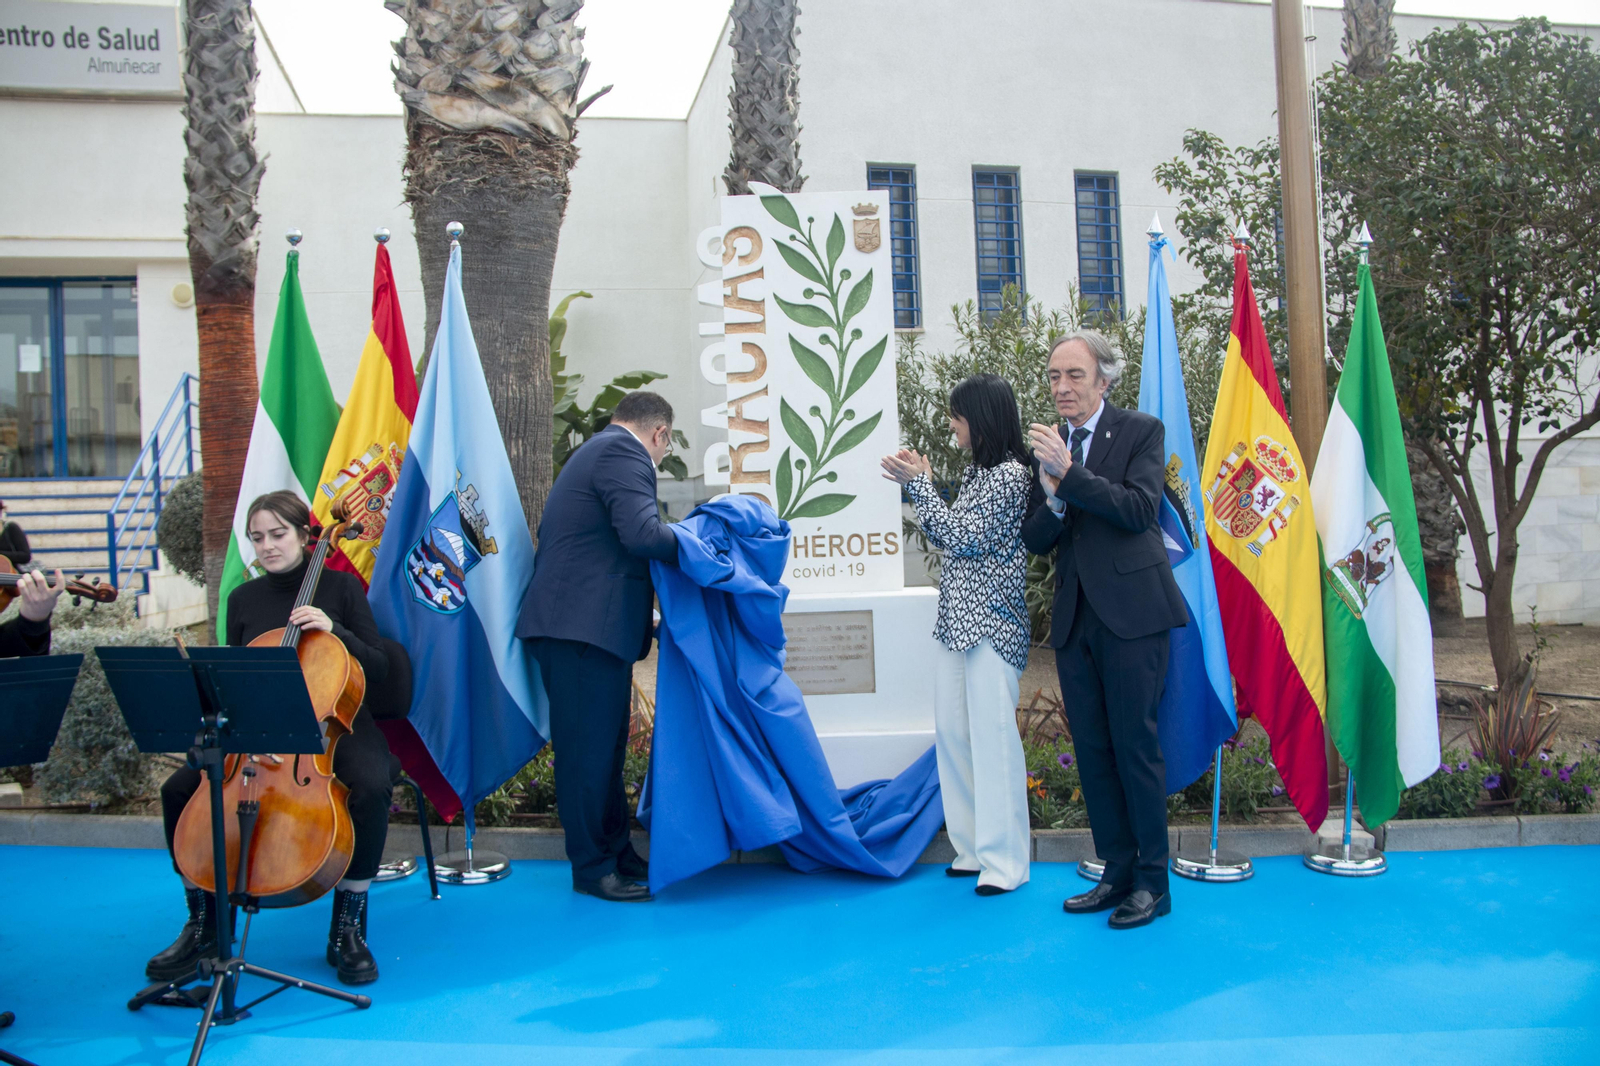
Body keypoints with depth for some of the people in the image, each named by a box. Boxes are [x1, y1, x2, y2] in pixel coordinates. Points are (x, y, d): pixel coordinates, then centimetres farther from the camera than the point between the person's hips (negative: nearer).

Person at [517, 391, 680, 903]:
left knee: (603, 746, 15)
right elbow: (642, 533, -22)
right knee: (589, 747, -3)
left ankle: (617, 854, 23)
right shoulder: (624, 452, -9)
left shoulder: (596, 451, 25)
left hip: (578, 625, 11)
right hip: (587, 626, -11)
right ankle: (592, 868, 5)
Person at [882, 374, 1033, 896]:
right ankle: (974, 847, 20)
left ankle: (1004, 860, 3)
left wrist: (919, 483, -10)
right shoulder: (975, 471, 16)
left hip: (991, 625, -9)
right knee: (952, 735, 10)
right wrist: (919, 483, 10)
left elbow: (964, 537, -15)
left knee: (992, 737, -5)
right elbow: (947, 539, 18)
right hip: (957, 620, 9)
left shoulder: (1010, 474, -11)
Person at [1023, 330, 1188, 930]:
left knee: (1135, 744, -2)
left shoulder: (1141, 432, -1)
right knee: (1091, 750, 9)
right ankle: (1116, 874, 21)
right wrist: (1054, 498, -12)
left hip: (1129, 612, -5)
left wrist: (1069, 474, -21)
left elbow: (1140, 509, -15)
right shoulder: (1048, 448, 13)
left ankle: (1152, 882, 10)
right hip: (1074, 617, 5)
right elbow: (1034, 542, 8)